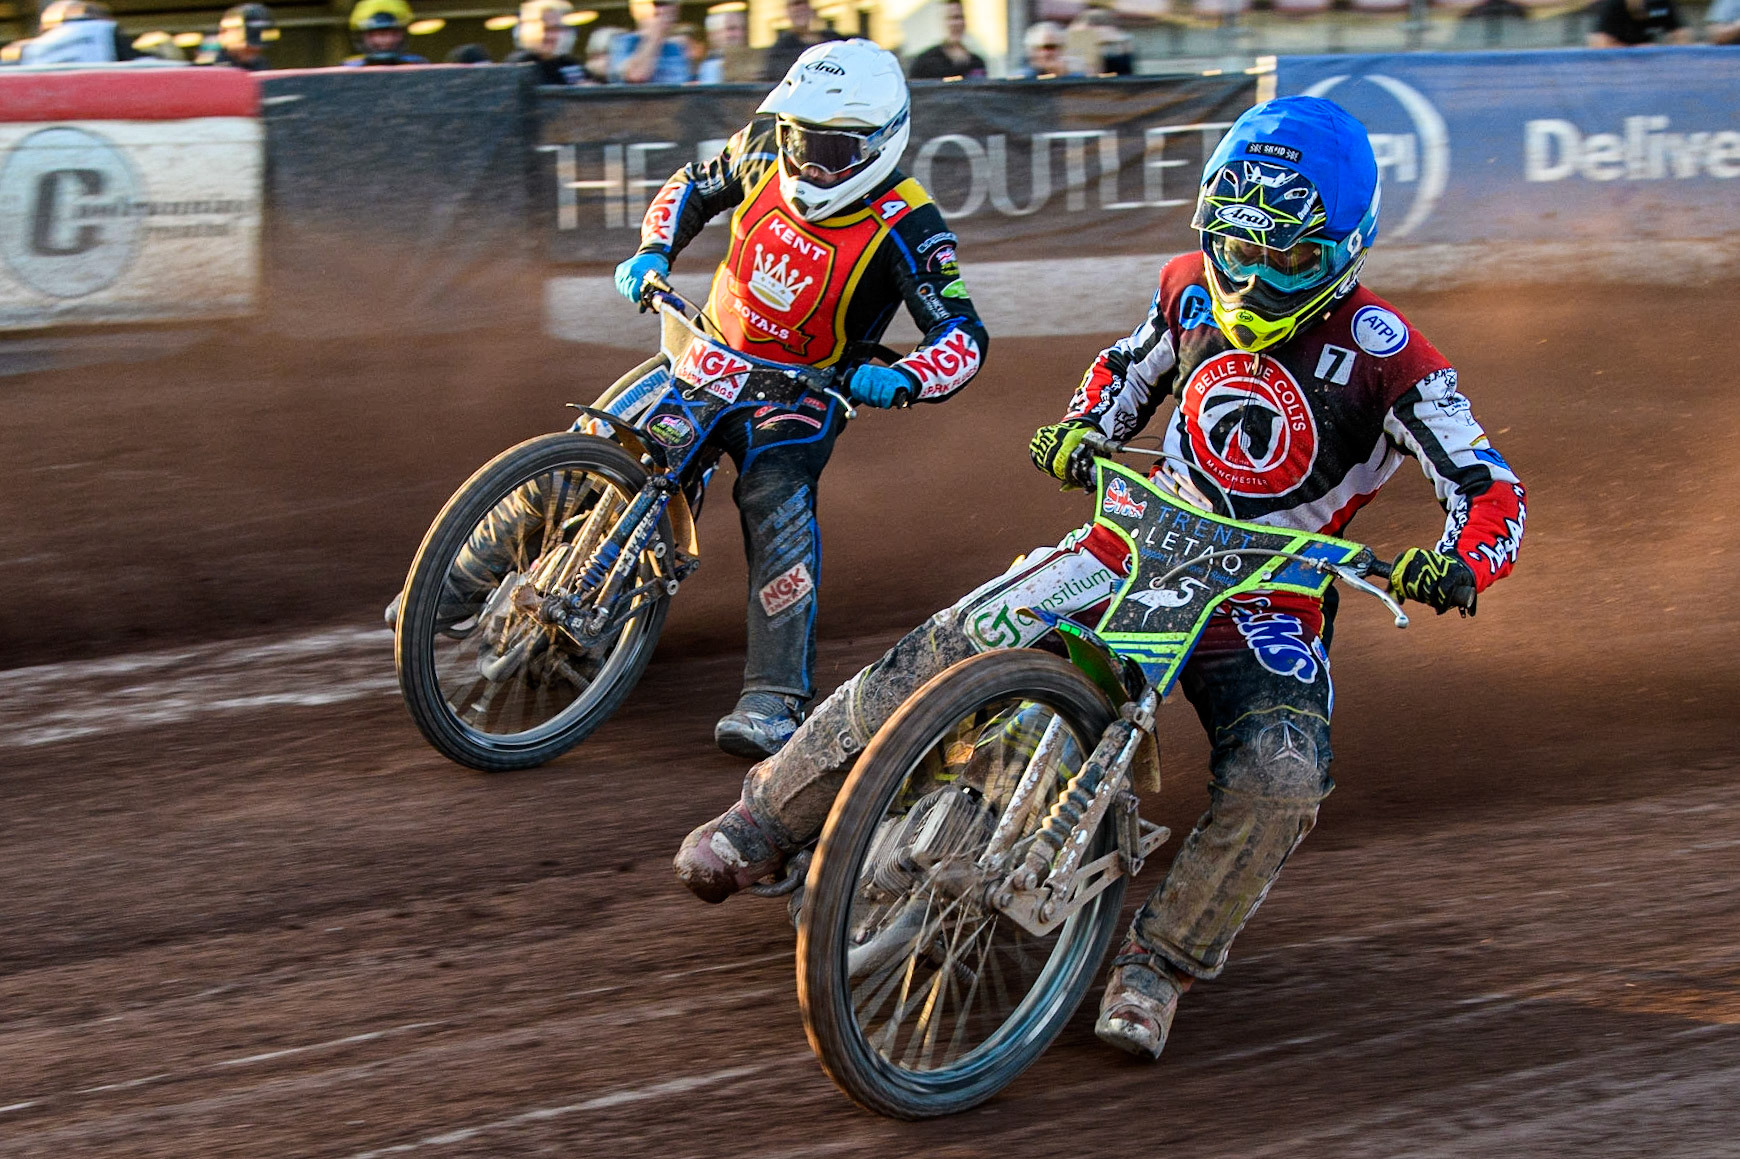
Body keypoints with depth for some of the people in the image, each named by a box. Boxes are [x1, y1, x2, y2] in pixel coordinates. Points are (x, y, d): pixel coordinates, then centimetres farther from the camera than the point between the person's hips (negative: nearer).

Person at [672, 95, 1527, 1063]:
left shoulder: (1384, 355, -15)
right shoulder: (1193, 286, 0)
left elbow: (1491, 487, -18)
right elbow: (1130, 367, 21)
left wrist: (1458, 565, -39)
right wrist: (1079, 430, 0)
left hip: (1273, 590, -3)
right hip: (1147, 537, 3)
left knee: (1280, 781, -30)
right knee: (951, 648, -14)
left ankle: (1156, 968, -15)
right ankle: (770, 817, -4)